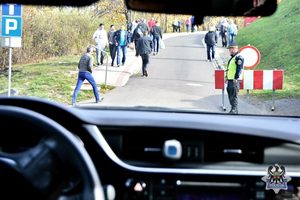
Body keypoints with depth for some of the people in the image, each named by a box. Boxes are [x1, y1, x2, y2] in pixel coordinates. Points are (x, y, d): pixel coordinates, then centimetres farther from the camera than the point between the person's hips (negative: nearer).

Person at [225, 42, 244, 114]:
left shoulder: (239, 57, -11)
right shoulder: (232, 58, 20)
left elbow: (239, 69, -19)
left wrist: (236, 78, -23)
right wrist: (226, 77, 24)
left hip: (235, 80, -10)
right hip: (230, 79, 10)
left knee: (234, 95, -10)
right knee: (230, 94, 13)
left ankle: (234, 110, -7)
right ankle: (234, 110, 21)